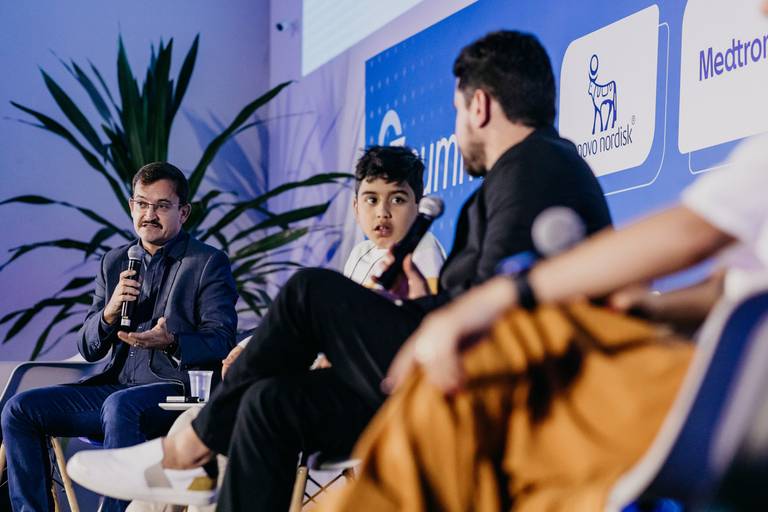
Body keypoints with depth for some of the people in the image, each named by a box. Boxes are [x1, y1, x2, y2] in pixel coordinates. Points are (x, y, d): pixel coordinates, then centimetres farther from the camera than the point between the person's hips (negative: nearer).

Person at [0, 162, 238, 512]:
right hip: (115, 386, 6)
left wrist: (171, 342, -26)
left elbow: (222, 342, -7)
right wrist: (109, 312, -7)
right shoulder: (114, 263, 18)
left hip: (175, 386, -6)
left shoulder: (209, 263, 3)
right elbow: (87, 349, 15)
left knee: (120, 407, -38)